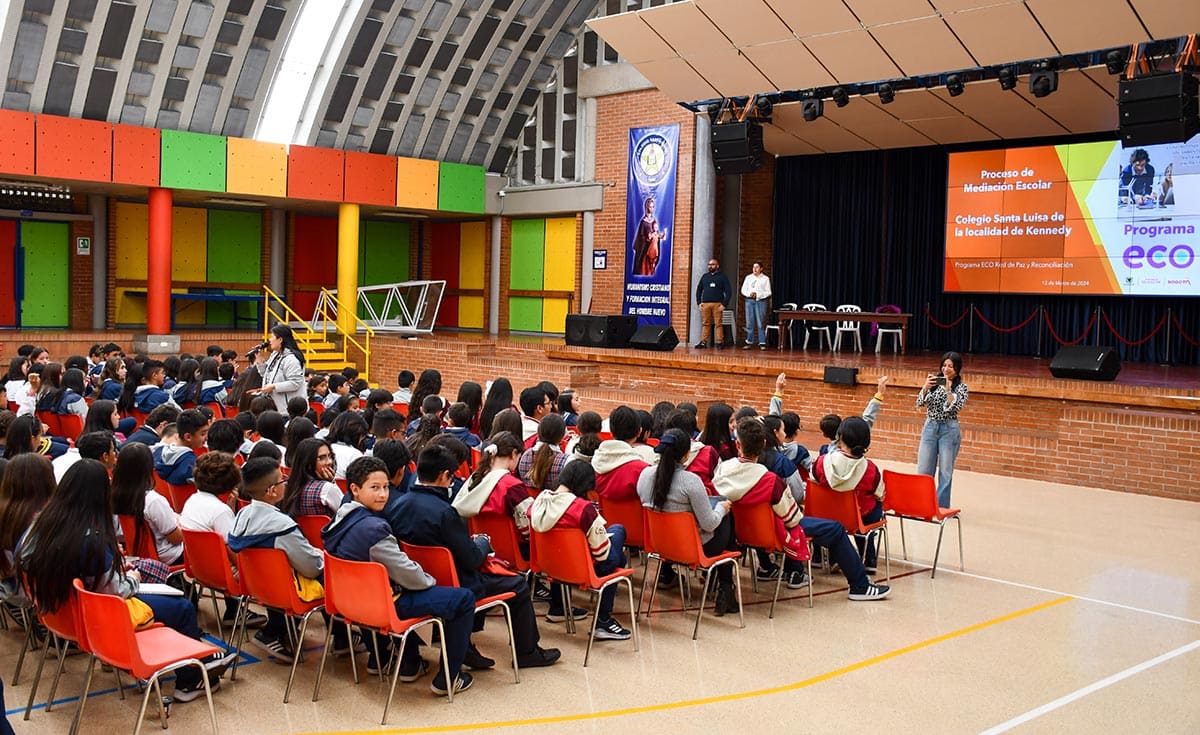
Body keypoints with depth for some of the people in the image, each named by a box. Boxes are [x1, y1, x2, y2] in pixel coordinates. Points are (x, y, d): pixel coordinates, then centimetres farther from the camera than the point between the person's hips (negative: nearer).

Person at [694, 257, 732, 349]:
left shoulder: (722, 277, 6)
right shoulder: (705, 276, 17)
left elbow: (728, 291, 2)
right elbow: (699, 290, 19)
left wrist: (724, 304, -7)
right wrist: (699, 302, 7)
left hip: (717, 304, -3)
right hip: (705, 304, 3)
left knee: (718, 324, -6)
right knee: (705, 324, 1)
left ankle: (719, 342, -4)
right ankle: (703, 342, 2)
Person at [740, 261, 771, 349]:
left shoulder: (765, 279, 5)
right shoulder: (748, 277, 14)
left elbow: (768, 292, 1)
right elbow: (743, 290, 12)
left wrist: (757, 295, -12)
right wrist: (749, 294, -8)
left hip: (760, 301, -3)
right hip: (749, 301, 3)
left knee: (761, 323, -6)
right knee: (749, 322, 2)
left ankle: (762, 343, -4)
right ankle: (749, 342, 7)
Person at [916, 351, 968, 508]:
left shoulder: (961, 387, -2)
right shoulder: (934, 381, 4)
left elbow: (956, 407, -15)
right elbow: (920, 403, -2)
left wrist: (948, 389, -25)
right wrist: (925, 387, -19)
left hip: (949, 430, -2)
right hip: (930, 427, 3)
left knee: (946, 471, 3)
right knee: (923, 470, 5)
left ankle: (942, 506, 12)